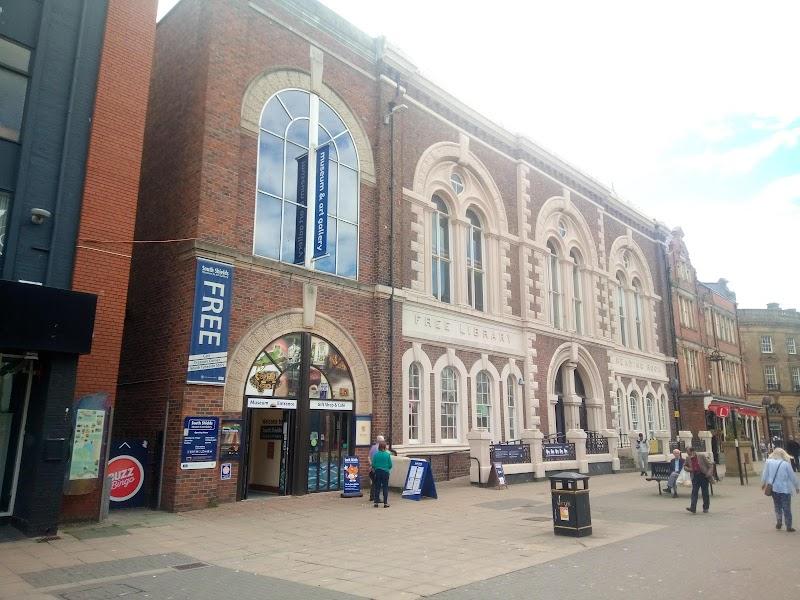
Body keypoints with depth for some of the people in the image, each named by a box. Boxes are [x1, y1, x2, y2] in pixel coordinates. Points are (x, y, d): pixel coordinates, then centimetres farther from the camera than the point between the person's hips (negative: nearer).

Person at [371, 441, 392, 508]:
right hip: (385, 472, -1)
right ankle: (385, 503, 7)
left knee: (377, 487, 10)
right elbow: (390, 465, -3)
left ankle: (376, 502, 11)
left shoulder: (376, 454, -5)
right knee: (385, 487, 6)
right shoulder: (387, 454, -7)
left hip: (377, 472, 1)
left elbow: (373, 465, -2)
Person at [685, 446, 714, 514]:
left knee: (705, 492, 7)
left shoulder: (702, 456, -8)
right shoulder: (688, 458, 3)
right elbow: (685, 466, 18)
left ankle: (705, 508, 21)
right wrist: (688, 469, -4)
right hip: (695, 476, 3)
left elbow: (710, 465, -4)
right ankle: (693, 508, -12)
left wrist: (709, 474, -14)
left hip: (703, 476, -3)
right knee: (694, 492, -7)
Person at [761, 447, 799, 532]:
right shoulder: (785, 464, -14)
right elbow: (792, 476, -5)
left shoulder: (768, 462, -7)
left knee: (777, 506, 19)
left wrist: (763, 483, 20)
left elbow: (765, 474, 4)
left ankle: (779, 522, 18)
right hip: (785, 489, -2)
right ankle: (788, 526, 11)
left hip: (774, 488, 3)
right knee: (786, 508, 7)